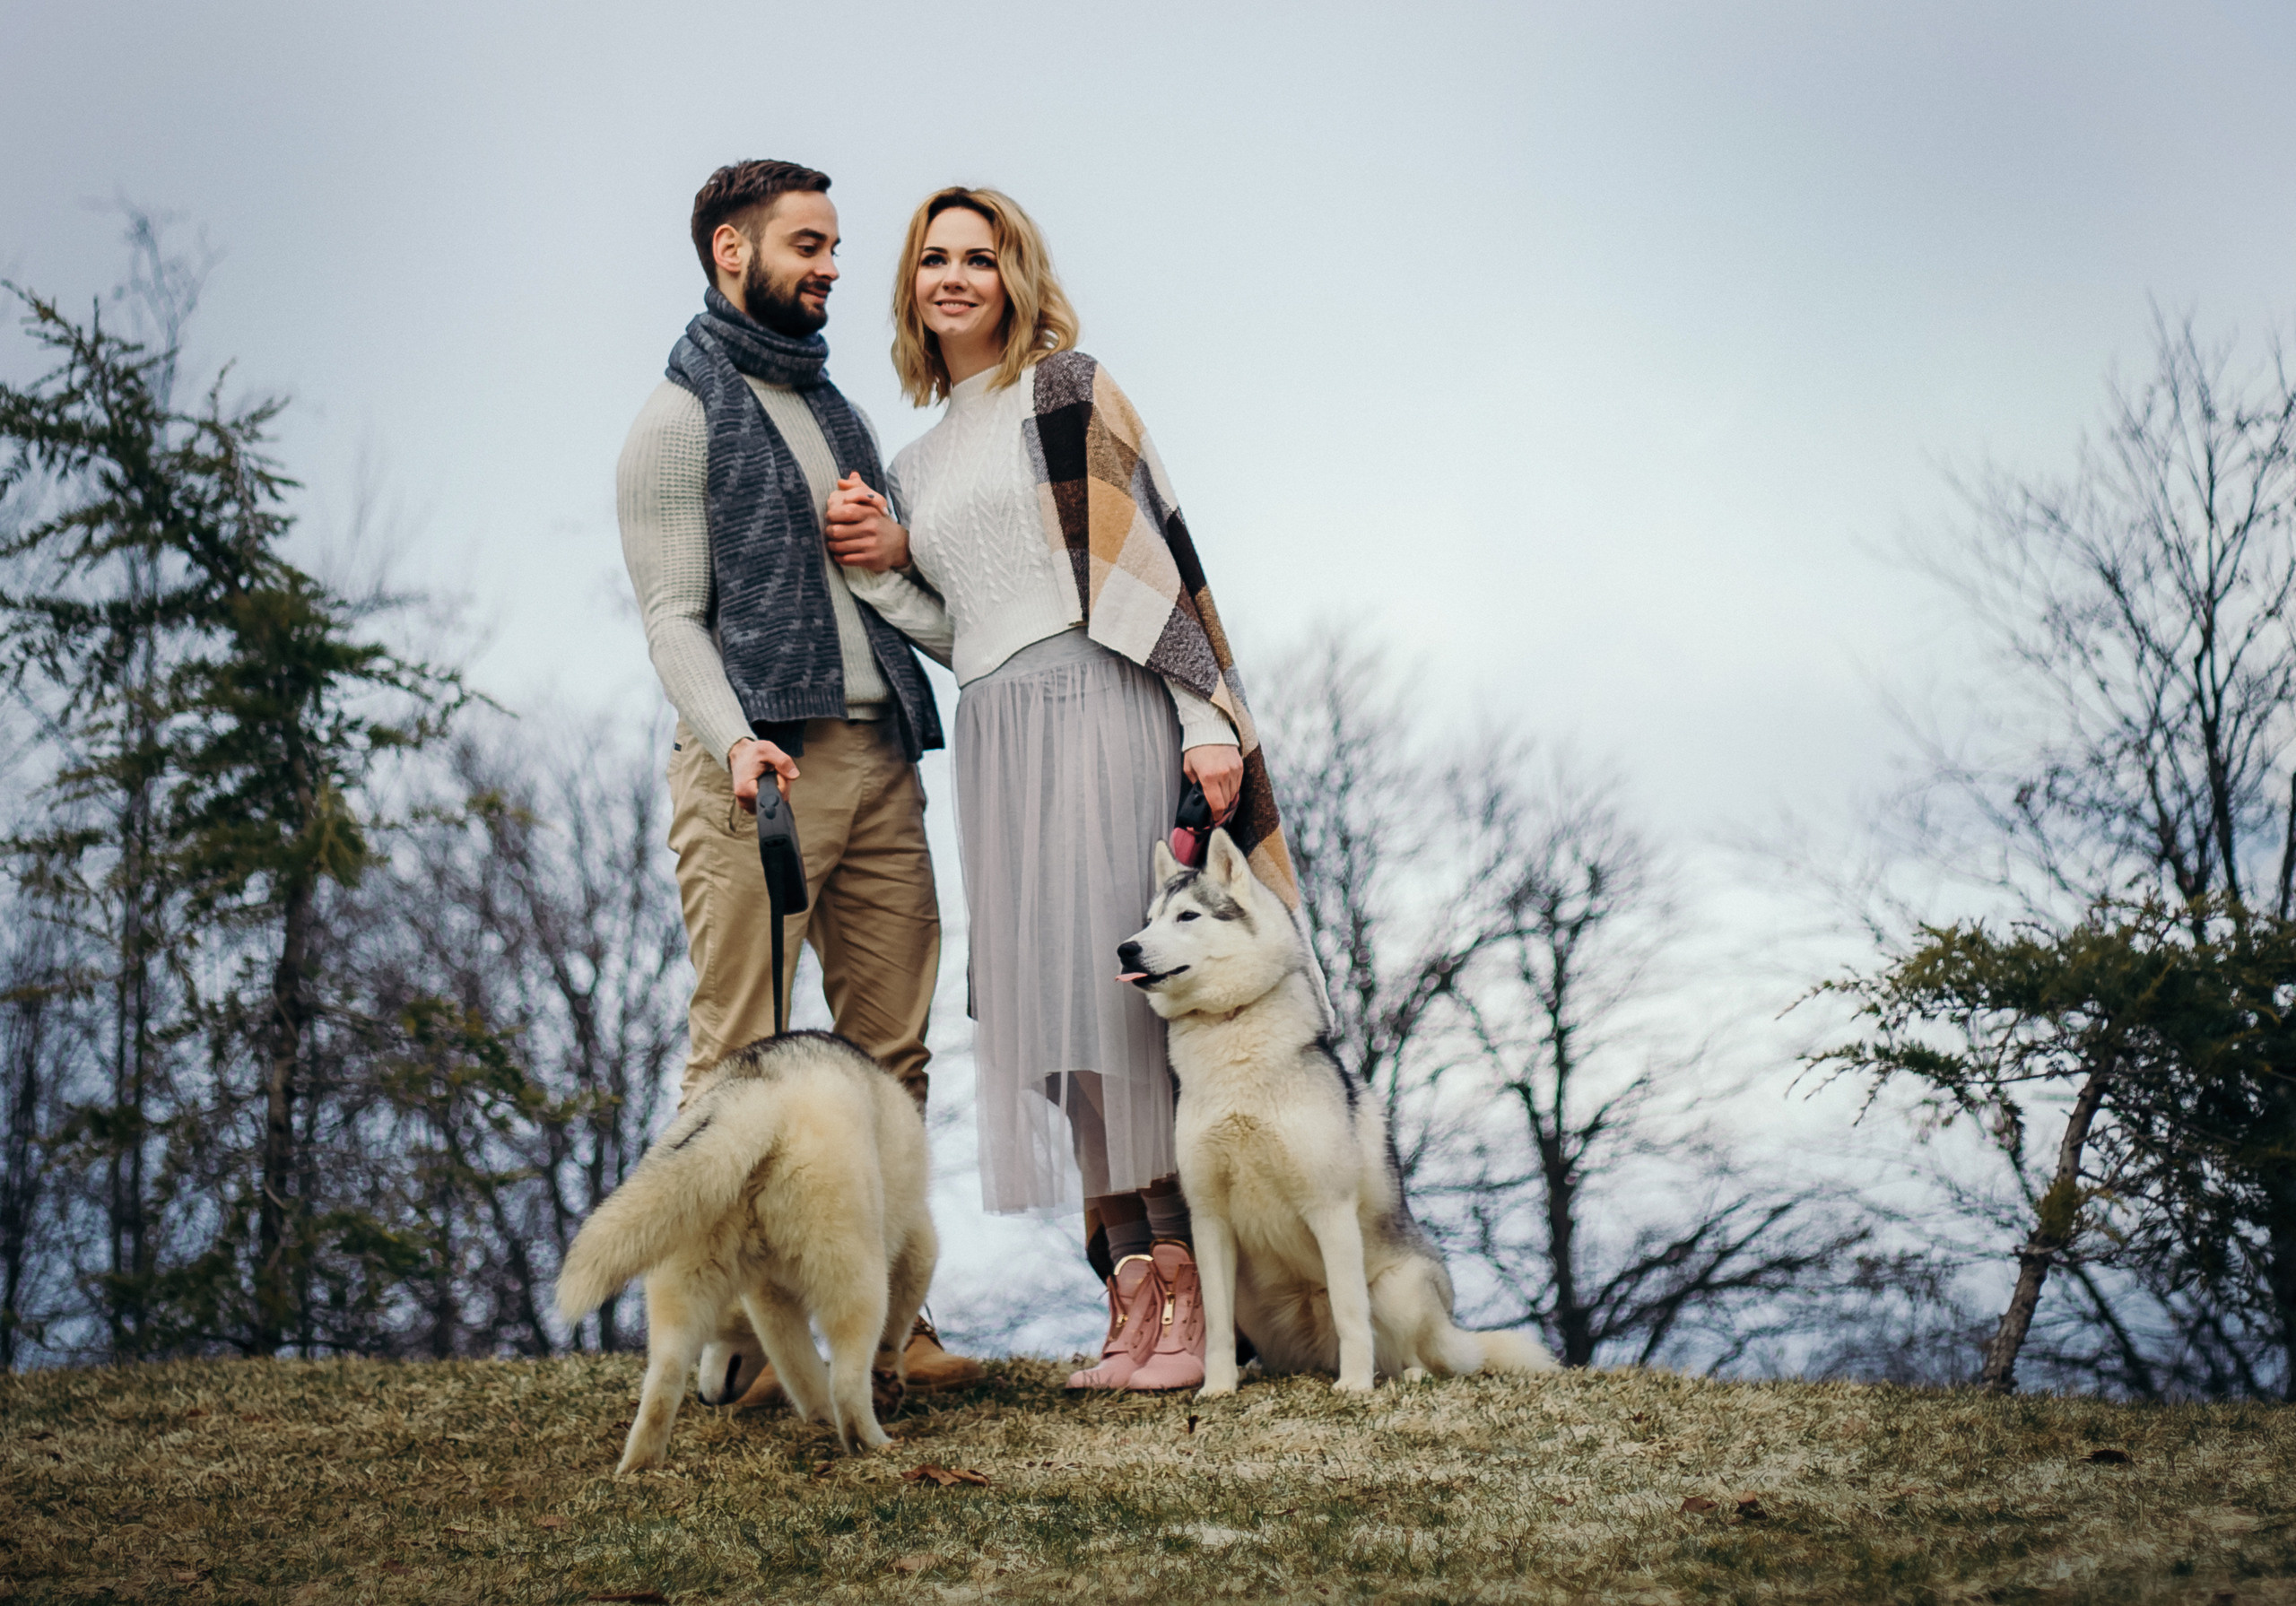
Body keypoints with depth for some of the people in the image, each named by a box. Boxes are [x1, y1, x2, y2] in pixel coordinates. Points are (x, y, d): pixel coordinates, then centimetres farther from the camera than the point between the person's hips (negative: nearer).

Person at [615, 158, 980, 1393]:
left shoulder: (835, 409, 24)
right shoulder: (679, 420, 1)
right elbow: (674, 618, -7)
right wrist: (733, 739, -22)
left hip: (879, 758, 7)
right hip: (757, 766, -7)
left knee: (891, 1055, 4)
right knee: (740, 1059, -6)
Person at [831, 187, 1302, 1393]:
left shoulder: (1063, 390, 3)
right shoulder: (917, 463, 22)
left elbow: (1153, 548, -5)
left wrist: (1207, 718, -14)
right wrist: (884, 564, 1)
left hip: (1092, 712, -7)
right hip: (992, 737, 7)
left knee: (1116, 987, -12)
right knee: (1050, 1003, 1)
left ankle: (1193, 1288, -10)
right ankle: (1137, 1292, 3)